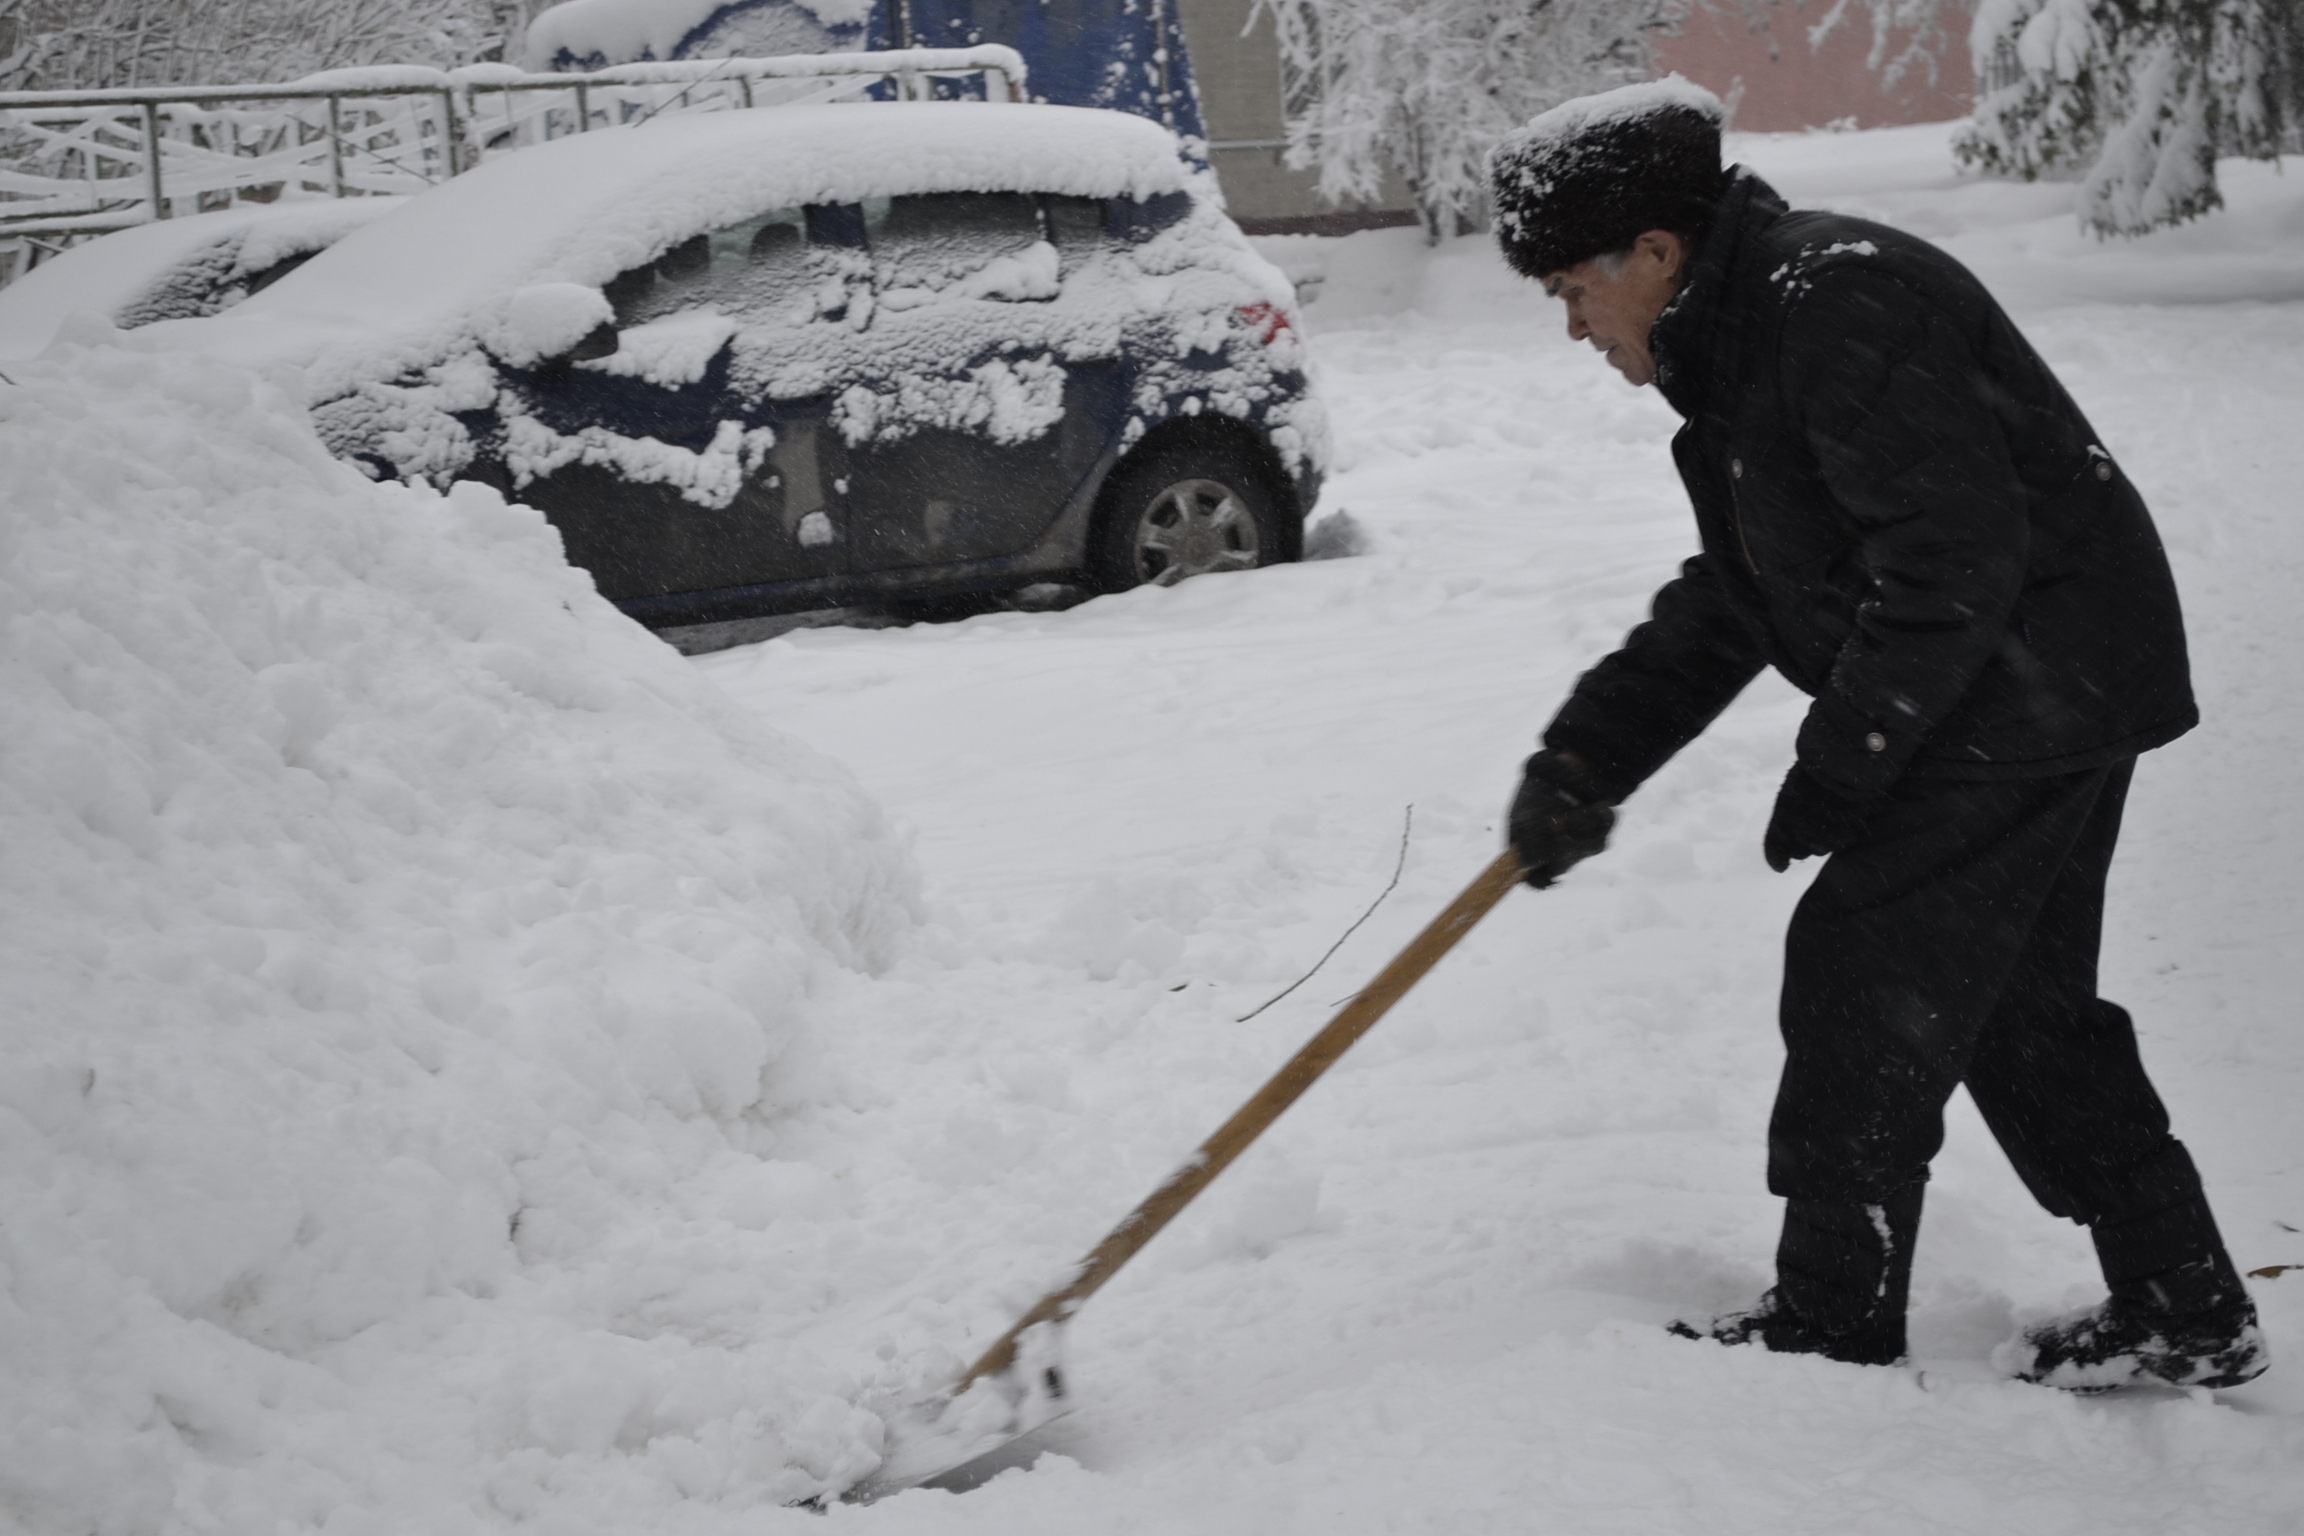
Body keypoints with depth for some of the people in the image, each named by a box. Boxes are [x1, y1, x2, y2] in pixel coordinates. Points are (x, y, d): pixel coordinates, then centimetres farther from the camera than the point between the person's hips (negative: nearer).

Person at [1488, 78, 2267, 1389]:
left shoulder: (1841, 307, -22)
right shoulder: (1751, 337, 13)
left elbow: (1956, 559, -26)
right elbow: (1731, 601, 15)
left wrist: (1837, 765, -18)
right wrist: (1585, 755, 5)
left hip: (2032, 689, -11)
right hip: (2056, 700, 11)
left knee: (1867, 982, -4)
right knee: (2019, 1002, 16)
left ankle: (1833, 1329, 8)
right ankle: (2185, 1312, 24)